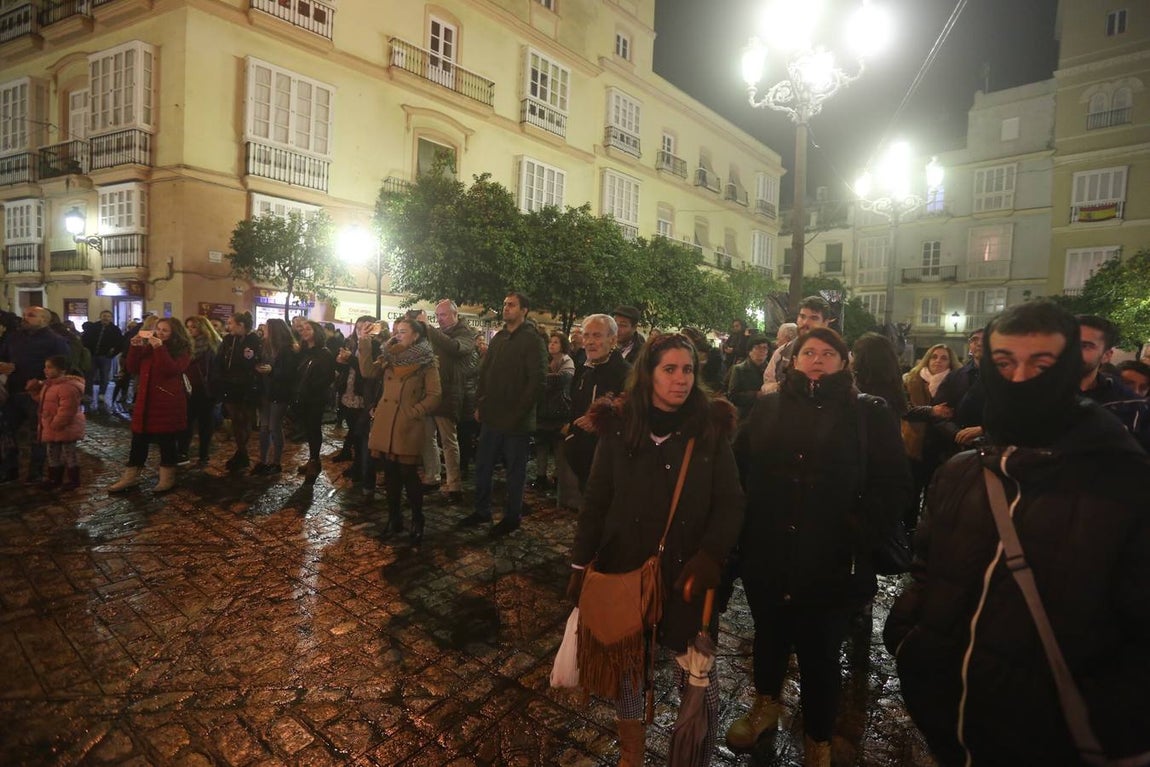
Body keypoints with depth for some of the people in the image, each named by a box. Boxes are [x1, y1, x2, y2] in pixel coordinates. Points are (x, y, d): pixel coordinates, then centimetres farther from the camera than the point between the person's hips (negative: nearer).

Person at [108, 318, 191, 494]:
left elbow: (171, 370, -21)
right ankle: (130, 477, 23)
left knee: (167, 442, 4)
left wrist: (160, 348, -25)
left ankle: (167, 478, 17)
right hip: (145, 401, 5)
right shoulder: (148, 347, 10)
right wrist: (135, 348, -6)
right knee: (138, 441, 11)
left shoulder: (182, 351, -5)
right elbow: (133, 369, 6)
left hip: (168, 403, -5)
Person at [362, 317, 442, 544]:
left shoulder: (427, 362, -4)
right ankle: (394, 519, 25)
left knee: (408, 474, -2)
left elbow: (434, 396, -7)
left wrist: (413, 413, -13)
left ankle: (417, 522, 13)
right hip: (385, 423, 5)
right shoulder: (390, 357, 13)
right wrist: (365, 344, -8)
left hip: (408, 427, -5)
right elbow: (368, 371, -2)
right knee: (390, 474, 11)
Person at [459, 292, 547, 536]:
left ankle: (512, 517, 22)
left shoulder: (532, 340, -9)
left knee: (515, 470, 7)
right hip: (492, 417, 7)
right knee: (482, 465, 14)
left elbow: (537, 381, -14)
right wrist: (479, 404, 7)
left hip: (516, 420, -7)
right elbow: (484, 372, 16)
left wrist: (518, 412, -16)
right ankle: (481, 511, 30)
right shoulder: (498, 338, 12)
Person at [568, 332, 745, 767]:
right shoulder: (619, 425, -3)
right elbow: (595, 501, 1)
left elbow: (730, 504, -4)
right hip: (623, 568, 1)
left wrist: (709, 556, -19)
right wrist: (580, 566, 2)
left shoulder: (711, 427, -3)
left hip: (686, 573, 0)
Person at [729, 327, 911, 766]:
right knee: (769, 637, 23)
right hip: (767, 558, 3)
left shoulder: (869, 414, -4)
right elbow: (738, 467, 5)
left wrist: (858, 528, -14)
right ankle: (766, 704, 51)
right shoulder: (767, 408, 3)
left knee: (819, 654, 14)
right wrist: (747, 521, -2)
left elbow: (894, 486, -6)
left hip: (831, 562, -2)